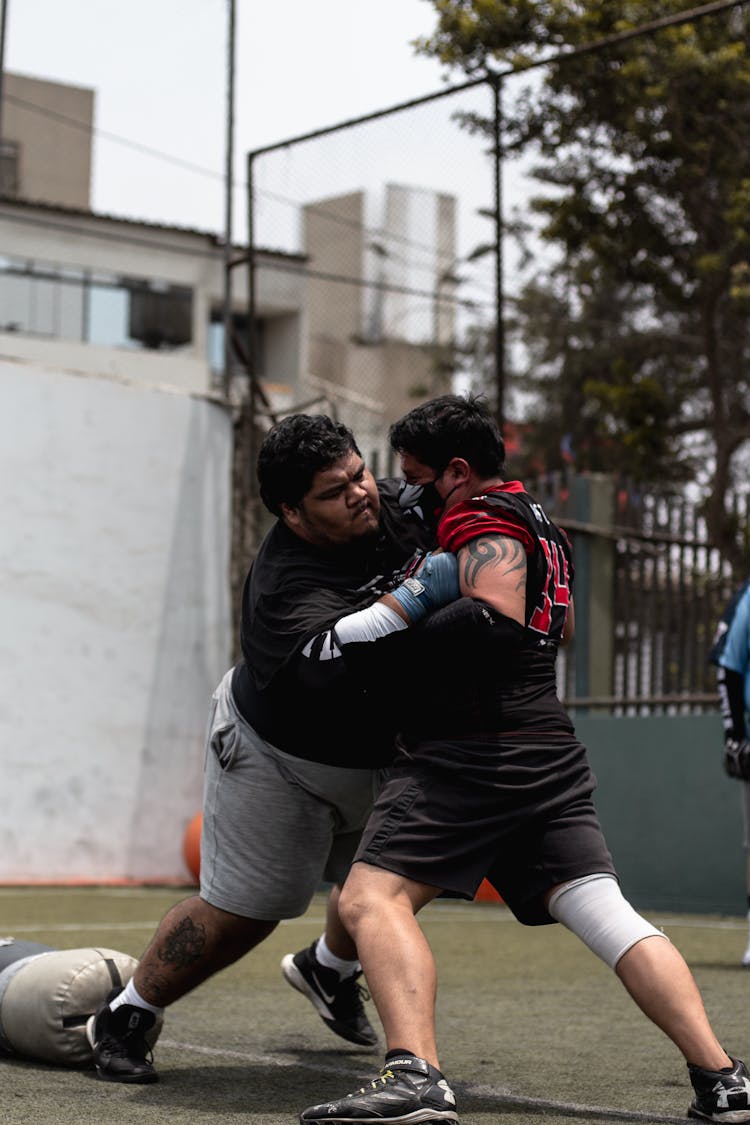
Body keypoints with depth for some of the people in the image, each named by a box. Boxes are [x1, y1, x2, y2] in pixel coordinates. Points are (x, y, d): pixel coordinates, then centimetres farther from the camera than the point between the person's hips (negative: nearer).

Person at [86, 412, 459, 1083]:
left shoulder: (399, 508, -13)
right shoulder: (286, 582, -34)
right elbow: (325, 659, -53)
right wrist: (416, 597, -55)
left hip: (380, 751, 7)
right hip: (280, 759, -7)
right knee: (242, 913, -7)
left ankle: (329, 970, 50)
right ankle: (124, 1020, 14)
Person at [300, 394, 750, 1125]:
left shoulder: (481, 520, -4)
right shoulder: (542, 527, 24)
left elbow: (496, 621, -21)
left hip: (469, 750, -9)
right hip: (549, 755, 9)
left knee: (371, 900, -14)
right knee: (607, 914, 4)